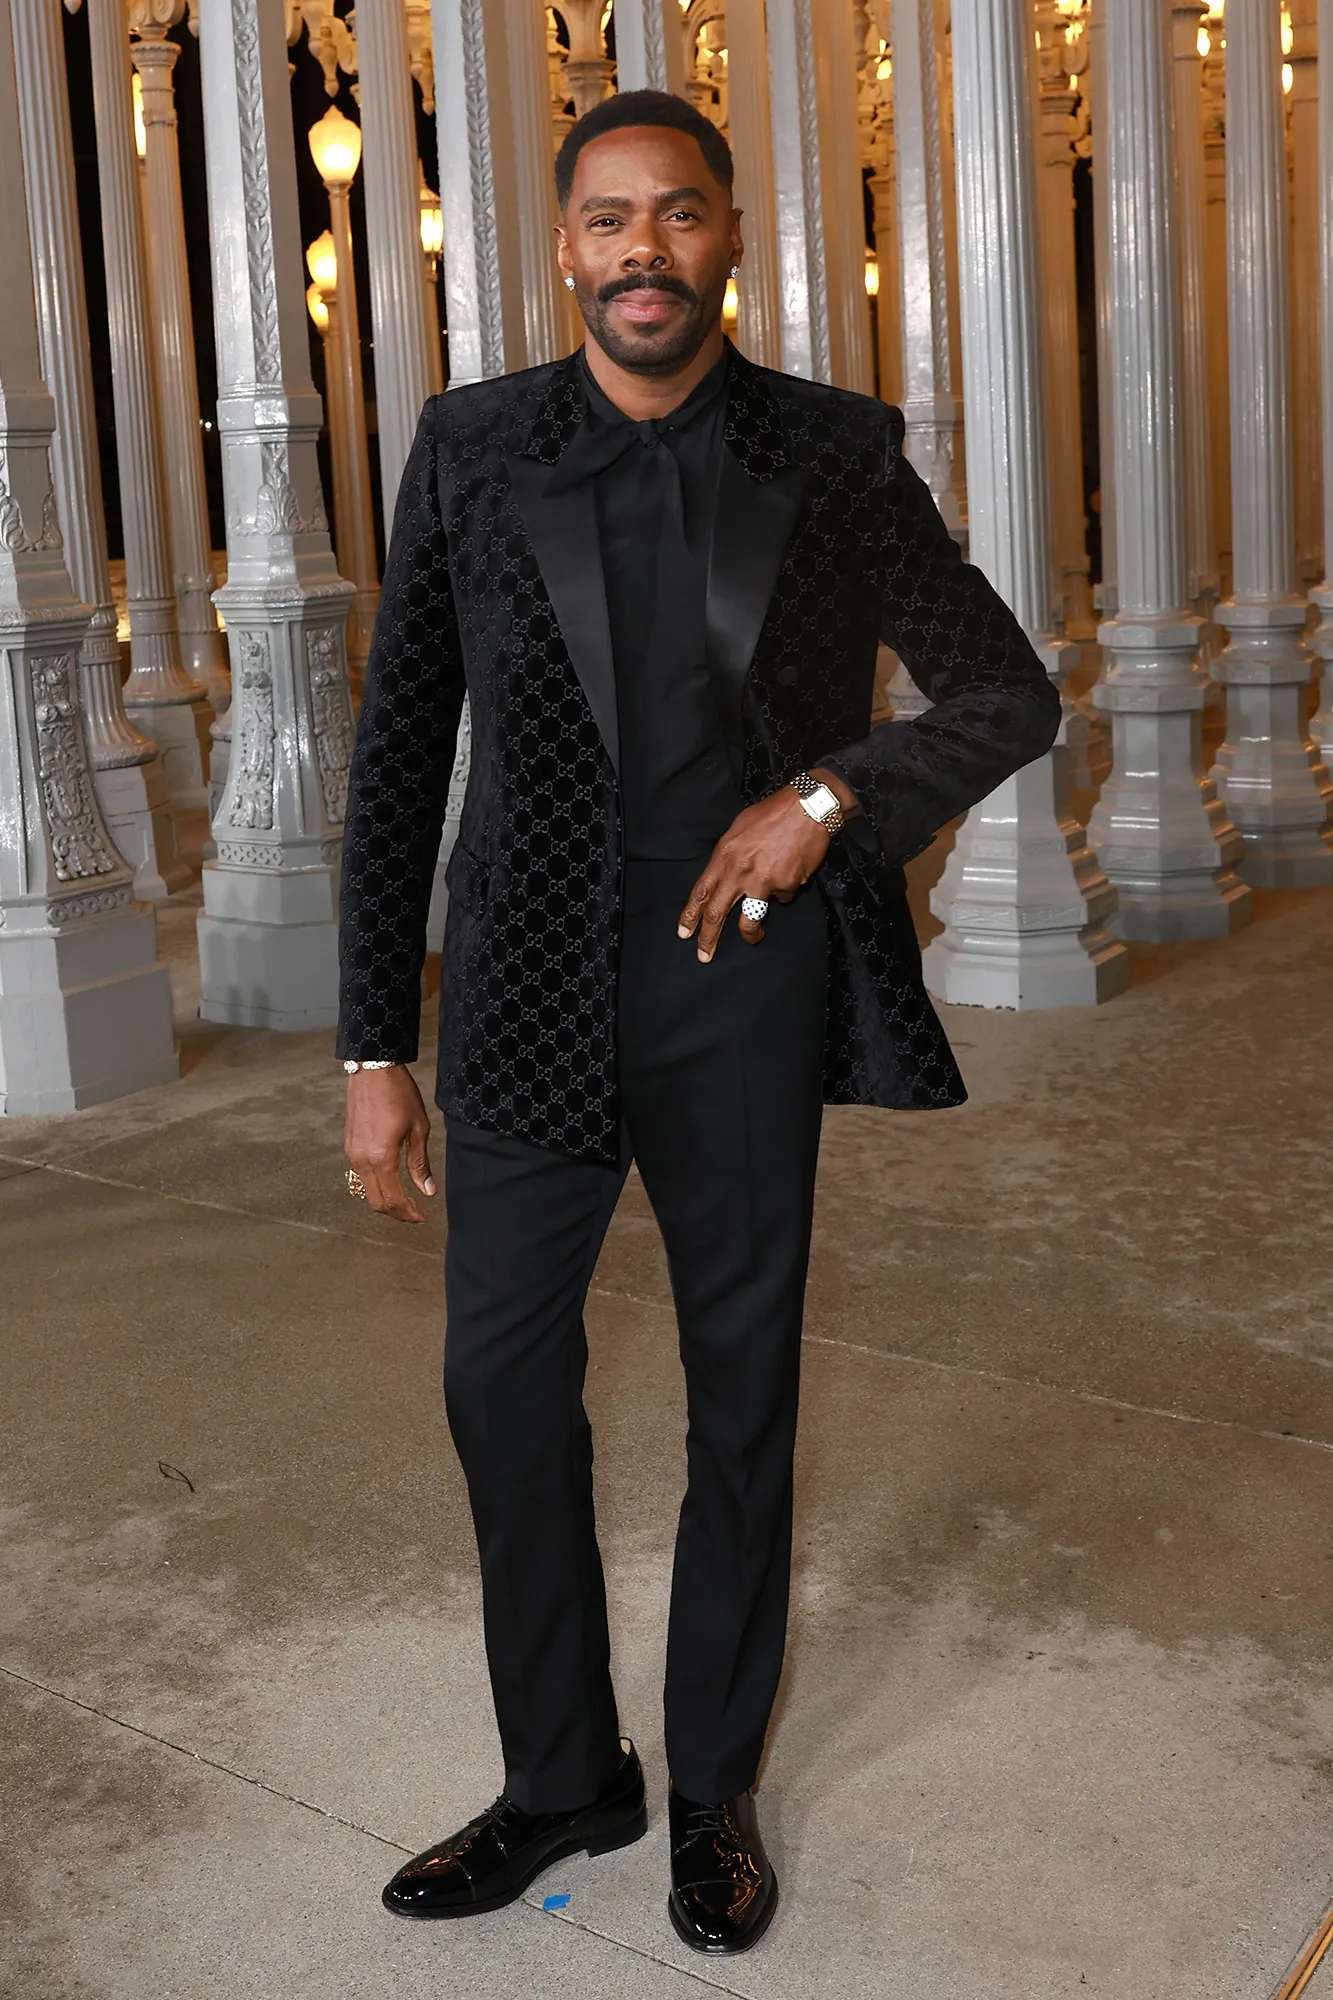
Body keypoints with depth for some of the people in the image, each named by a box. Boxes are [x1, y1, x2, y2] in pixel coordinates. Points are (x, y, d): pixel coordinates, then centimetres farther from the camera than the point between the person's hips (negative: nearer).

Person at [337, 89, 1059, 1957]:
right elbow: (400, 759, 1)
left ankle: (716, 1789, 32)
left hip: (742, 974, -1)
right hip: (532, 984, 1)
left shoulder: (835, 452, -2)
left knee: (744, 1391, 11)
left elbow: (1011, 694, 5)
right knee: (504, 1377, 8)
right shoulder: (473, 449, 0)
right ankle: (560, 1779, 30)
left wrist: (831, 796, -13)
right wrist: (375, 1051, -1)